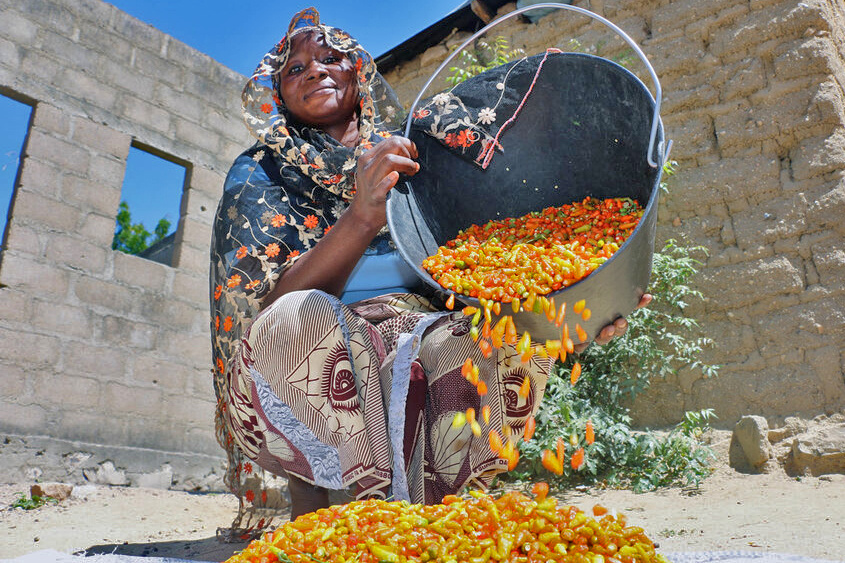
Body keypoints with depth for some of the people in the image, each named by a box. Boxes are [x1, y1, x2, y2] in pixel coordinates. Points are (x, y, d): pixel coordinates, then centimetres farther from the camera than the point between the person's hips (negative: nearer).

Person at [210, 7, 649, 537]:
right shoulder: (258, 176, 7)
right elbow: (273, 312, -11)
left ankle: (423, 501, -12)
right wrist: (361, 218, -27)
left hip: (424, 350, 3)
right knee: (298, 320, -34)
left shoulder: (411, 159, 15)